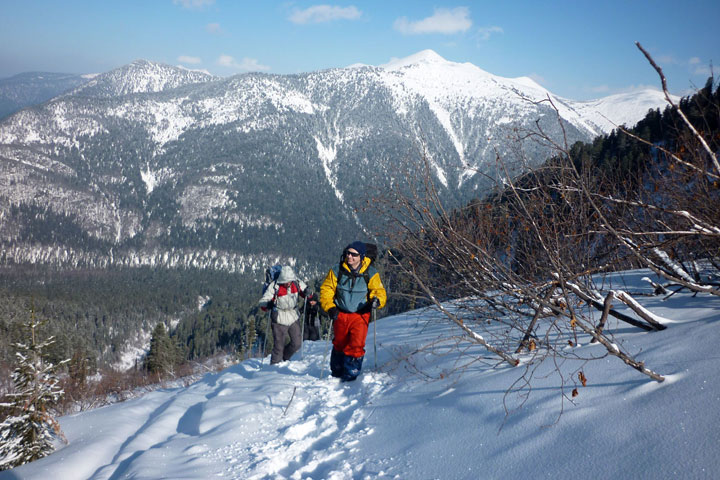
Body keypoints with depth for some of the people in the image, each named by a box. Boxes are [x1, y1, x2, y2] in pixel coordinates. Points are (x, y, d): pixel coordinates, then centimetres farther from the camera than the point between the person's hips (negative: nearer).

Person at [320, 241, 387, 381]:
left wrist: (376, 300, -25)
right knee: (339, 344, 16)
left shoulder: (370, 273, -4)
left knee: (356, 345, -13)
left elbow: (379, 291, -2)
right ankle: (336, 373, 38)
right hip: (340, 315, 2)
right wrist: (330, 307, -11)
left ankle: (351, 374, 1)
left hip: (360, 315, -2)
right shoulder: (337, 271, -2)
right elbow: (326, 290, 3)